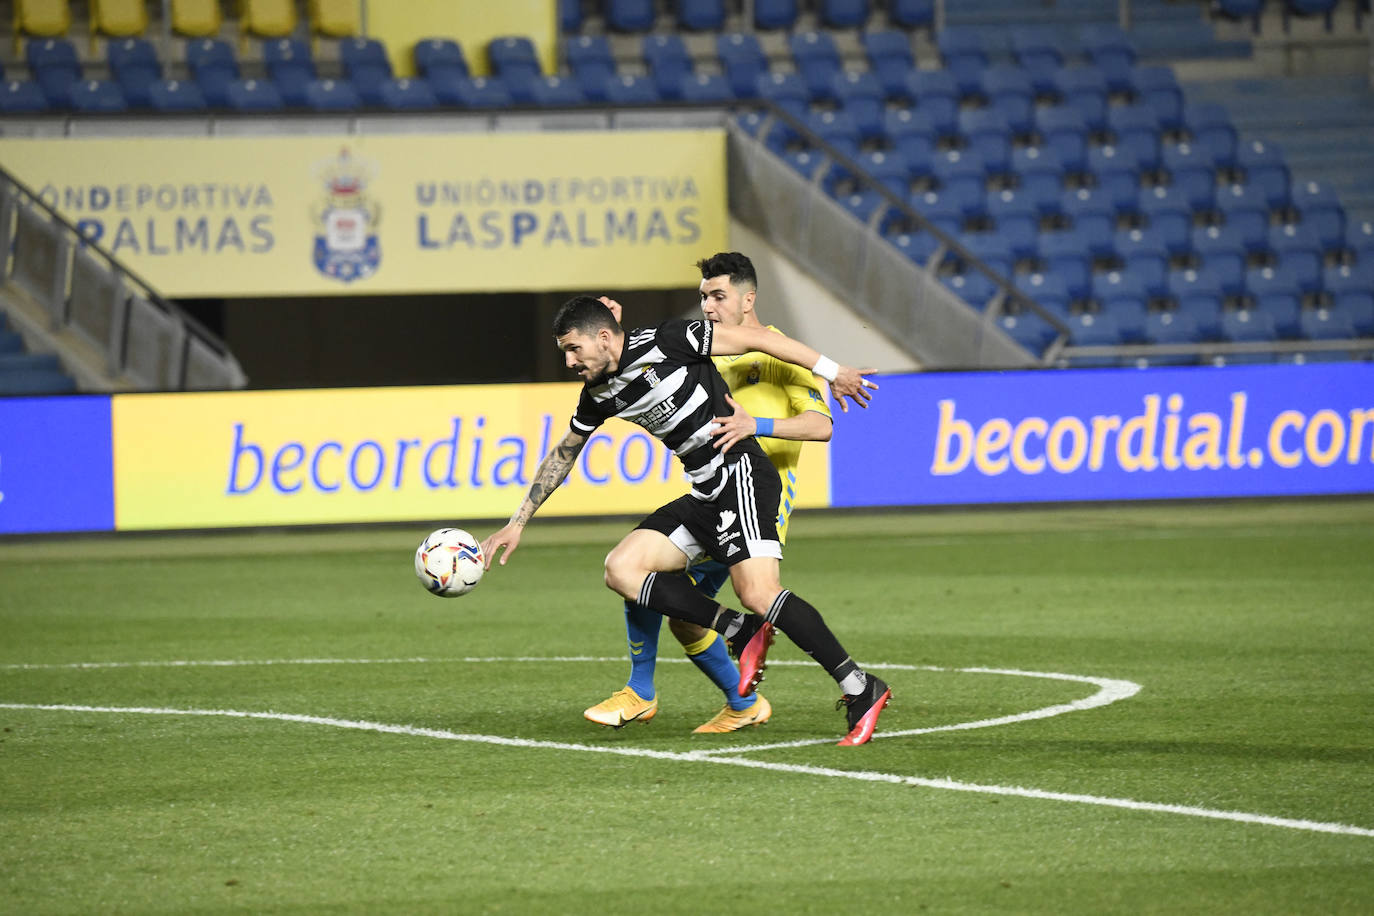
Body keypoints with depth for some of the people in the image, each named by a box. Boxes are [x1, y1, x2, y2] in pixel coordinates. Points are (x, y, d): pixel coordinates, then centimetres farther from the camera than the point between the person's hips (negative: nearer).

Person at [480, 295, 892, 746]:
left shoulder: (662, 343, -12)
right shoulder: (600, 395, 11)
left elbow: (755, 337, -8)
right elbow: (562, 455, 25)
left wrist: (831, 371, -6)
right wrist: (517, 523, 25)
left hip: (740, 474, -8)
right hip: (704, 495, 8)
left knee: (758, 594, -23)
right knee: (621, 569, -6)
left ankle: (862, 691, -16)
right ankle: (743, 632, -8)